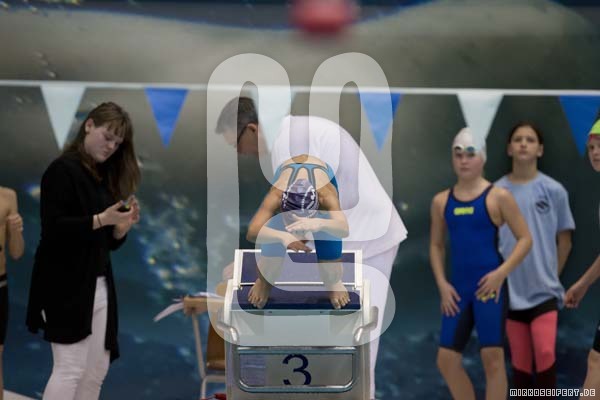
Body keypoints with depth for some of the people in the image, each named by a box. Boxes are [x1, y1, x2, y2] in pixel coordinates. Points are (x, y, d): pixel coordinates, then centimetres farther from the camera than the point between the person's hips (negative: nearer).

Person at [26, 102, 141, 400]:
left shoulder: (105, 178, 15)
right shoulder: (63, 169, -8)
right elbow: (52, 227, -17)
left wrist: (123, 226, -5)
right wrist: (100, 220, -22)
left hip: (99, 285, 8)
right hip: (66, 285, -8)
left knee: (97, 371, 8)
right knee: (70, 369, -9)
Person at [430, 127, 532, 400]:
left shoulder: (498, 197, -3)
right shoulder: (441, 201, 9)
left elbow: (525, 238, -3)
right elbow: (436, 245, 15)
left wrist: (501, 273, -14)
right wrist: (442, 284, 2)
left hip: (489, 285, -4)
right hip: (458, 288, 5)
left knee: (492, 357, -4)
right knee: (446, 360, 4)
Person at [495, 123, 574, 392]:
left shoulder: (554, 191, -3)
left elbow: (564, 239, 6)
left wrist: (551, 275, 8)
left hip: (544, 289, -2)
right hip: (511, 290, 2)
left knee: (545, 354, -15)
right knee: (519, 360, 9)